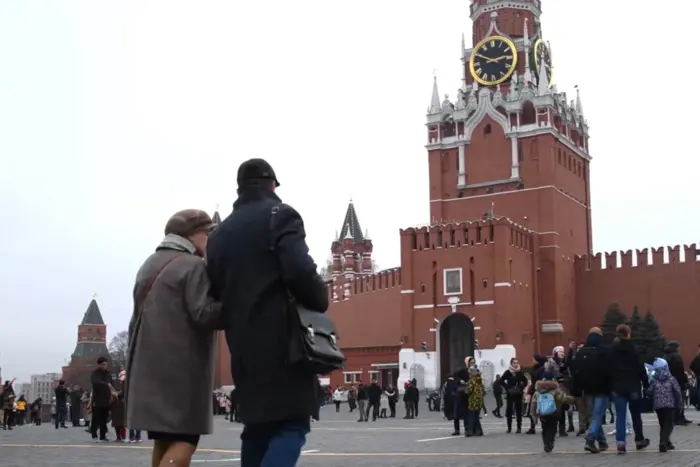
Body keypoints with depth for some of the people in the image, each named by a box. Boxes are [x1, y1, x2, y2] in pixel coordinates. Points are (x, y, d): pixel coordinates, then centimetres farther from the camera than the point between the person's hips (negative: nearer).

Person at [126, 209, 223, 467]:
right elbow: (204, 314, -19)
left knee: (164, 439, 11)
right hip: (181, 366, -8)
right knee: (184, 439, -8)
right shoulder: (193, 266, -8)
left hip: (149, 365, 9)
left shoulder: (149, 265, 20)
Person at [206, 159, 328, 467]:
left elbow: (216, 291, 15)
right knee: (291, 426, -7)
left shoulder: (220, 233, 17)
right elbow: (300, 271, -18)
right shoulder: (279, 215, -4)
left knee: (257, 426, 14)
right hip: (281, 340, -7)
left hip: (244, 346, 7)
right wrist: (321, 301, -3)